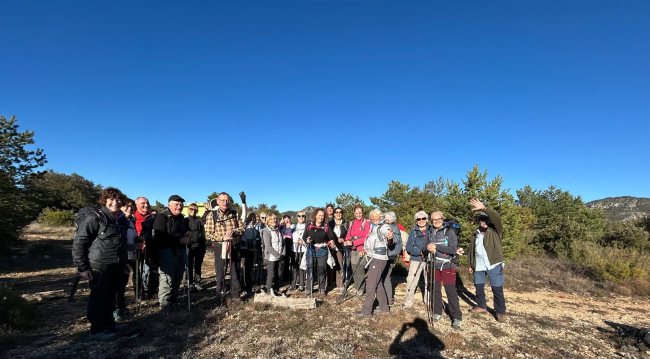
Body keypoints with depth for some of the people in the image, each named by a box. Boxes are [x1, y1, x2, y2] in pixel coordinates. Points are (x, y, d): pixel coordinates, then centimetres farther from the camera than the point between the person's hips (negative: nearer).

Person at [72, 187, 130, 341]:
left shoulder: (121, 219, 11)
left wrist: (124, 262, 21)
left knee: (110, 295, 17)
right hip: (99, 264, -7)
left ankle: (109, 323, 30)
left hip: (116, 265, 7)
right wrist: (82, 267, -15)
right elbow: (79, 242, -13)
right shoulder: (94, 217, -12)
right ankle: (97, 330, 15)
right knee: (98, 296, 3)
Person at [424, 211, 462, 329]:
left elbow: (453, 249, -17)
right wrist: (428, 248, -16)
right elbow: (425, 252, 7)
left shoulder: (449, 231, -7)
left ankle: (457, 317, 7)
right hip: (434, 266, 4)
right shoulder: (430, 232, 5)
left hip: (447, 266, -4)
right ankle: (437, 312, 27)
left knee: (451, 291, -3)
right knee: (435, 290, 12)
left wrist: (436, 246, -24)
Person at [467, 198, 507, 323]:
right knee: (478, 287, 15)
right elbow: (471, 250, 16)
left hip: (494, 265, -5)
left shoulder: (495, 231, -5)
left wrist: (484, 208, -38)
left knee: (497, 289, 1)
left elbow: (497, 218, -25)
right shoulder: (475, 234, 10)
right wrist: (471, 264, 13)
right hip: (478, 266, 5)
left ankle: (500, 312, 17)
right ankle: (481, 306, 34)